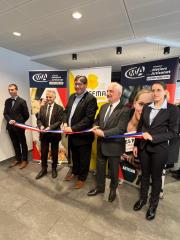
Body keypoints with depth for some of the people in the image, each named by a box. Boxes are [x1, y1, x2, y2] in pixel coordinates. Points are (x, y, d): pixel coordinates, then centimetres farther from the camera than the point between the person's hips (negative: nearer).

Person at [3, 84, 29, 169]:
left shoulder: (22, 101, -7)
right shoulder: (7, 101, 8)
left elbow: (26, 115, -5)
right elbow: (5, 113, 5)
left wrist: (20, 122, -1)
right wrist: (10, 120, -13)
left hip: (19, 127, -5)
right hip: (10, 127, 5)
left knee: (23, 144, 8)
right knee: (15, 144, 15)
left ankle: (24, 160, 22)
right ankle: (18, 159, 31)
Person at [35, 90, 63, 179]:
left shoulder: (59, 108, -6)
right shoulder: (42, 107, 8)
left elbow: (59, 121, -12)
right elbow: (39, 119, 7)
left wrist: (50, 127, -23)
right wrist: (41, 126, -13)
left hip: (54, 134, -3)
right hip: (44, 134, 4)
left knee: (54, 153, 12)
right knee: (43, 152, 13)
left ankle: (54, 169, 32)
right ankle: (44, 169, 34)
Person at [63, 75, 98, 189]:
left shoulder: (91, 98, -15)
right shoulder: (72, 96, 9)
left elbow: (89, 118, -22)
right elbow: (66, 111, 13)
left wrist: (73, 128, -22)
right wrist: (65, 123, -6)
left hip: (83, 135, -7)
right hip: (71, 133, 7)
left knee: (83, 158, 13)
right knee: (74, 155, 25)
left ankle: (82, 178, 36)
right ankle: (75, 172, 49)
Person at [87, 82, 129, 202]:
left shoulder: (124, 110, -16)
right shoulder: (104, 107, 6)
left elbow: (120, 129, -24)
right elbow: (97, 120, 13)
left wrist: (103, 133, -27)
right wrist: (95, 127, -9)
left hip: (114, 145, -6)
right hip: (101, 144, 6)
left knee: (113, 170, 17)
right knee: (100, 167, 21)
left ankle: (113, 189, 44)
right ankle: (100, 187, 45)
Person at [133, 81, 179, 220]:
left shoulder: (172, 109, -7)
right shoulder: (146, 107, 4)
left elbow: (173, 132, -9)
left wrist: (153, 137, -21)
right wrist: (136, 145, 6)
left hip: (159, 149, -3)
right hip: (144, 147, 4)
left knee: (156, 177, 14)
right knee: (144, 174, 18)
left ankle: (153, 204, 36)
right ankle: (143, 198, 40)